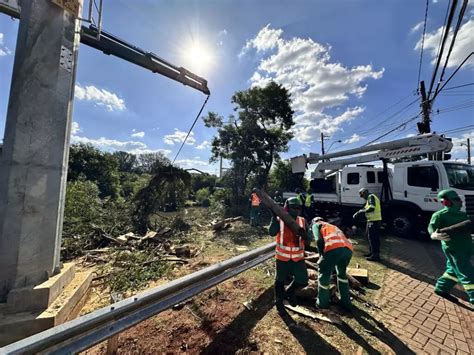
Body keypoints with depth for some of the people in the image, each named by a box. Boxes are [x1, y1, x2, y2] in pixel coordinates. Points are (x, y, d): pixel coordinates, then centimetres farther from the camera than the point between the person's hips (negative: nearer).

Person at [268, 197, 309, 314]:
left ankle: (290, 292, 39)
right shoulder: (280, 220, -12)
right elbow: (271, 232, -25)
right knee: (280, 280, 14)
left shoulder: (302, 221, -3)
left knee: (303, 281, 7)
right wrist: (274, 217, -33)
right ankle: (279, 302, 40)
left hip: (298, 257, 3)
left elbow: (309, 238, -6)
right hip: (282, 256, -2)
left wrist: (304, 234, -30)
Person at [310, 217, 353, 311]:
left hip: (333, 248, -7)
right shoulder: (333, 227, 41)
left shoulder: (316, 225, 22)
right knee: (342, 274, 31)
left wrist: (321, 255, 11)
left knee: (324, 276, 13)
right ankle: (346, 303, 40)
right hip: (348, 249, 7)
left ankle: (322, 303, 29)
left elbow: (319, 240, 1)